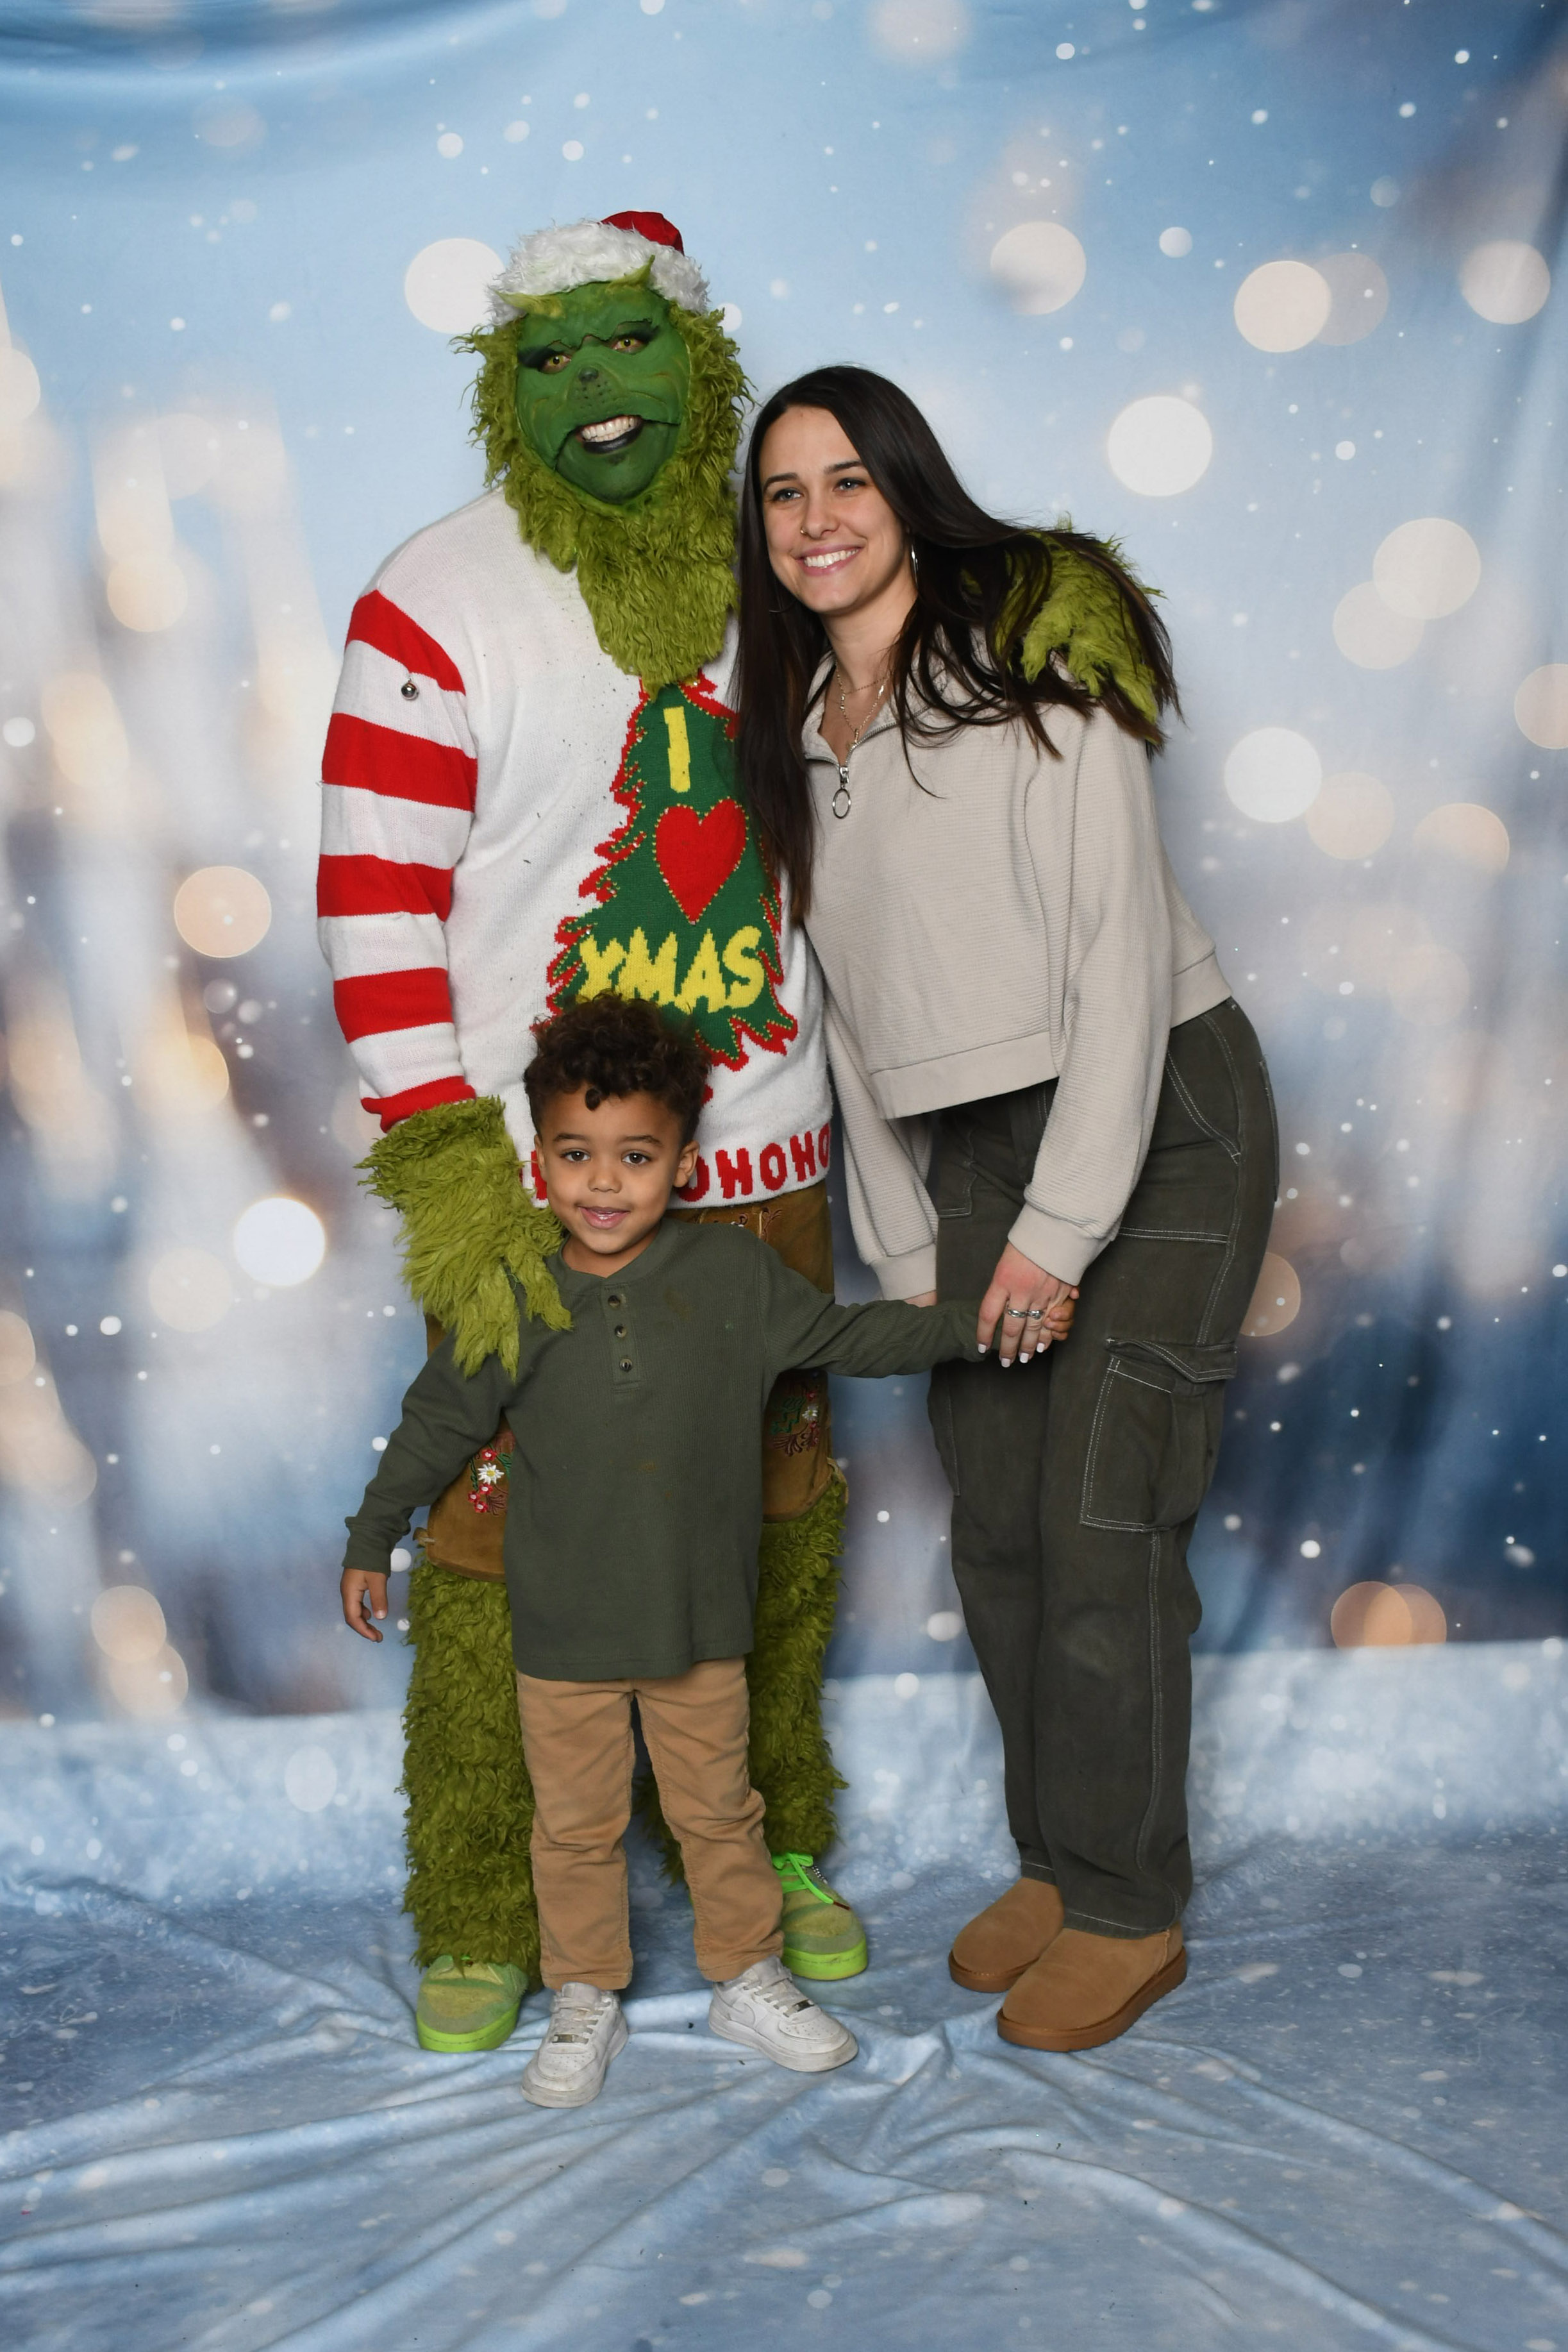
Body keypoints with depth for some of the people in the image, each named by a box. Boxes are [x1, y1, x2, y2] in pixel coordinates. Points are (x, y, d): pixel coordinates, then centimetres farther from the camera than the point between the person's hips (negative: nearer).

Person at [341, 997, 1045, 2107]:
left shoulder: (735, 1274, -6)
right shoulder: (515, 1305, -8)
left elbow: (845, 1335, 6)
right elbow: (439, 1423, 3)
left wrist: (971, 1327, 2)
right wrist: (371, 1541, 9)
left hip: (701, 1619, 1)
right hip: (563, 1630, -1)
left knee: (719, 1809, 15)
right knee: (577, 1824, 11)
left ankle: (749, 1979, 33)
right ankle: (586, 2001, 29)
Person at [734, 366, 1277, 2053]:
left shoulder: (1035, 669, -12)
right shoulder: (798, 730, 8)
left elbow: (1121, 956, -17)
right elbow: (854, 1007, 11)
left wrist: (1061, 1224, -19)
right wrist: (904, 1248, 7)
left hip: (1160, 1119, -6)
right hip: (974, 1151, 6)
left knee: (1102, 1522, -7)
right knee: (995, 1527, 7)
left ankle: (1127, 1910, 9)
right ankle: (1052, 1861, 25)